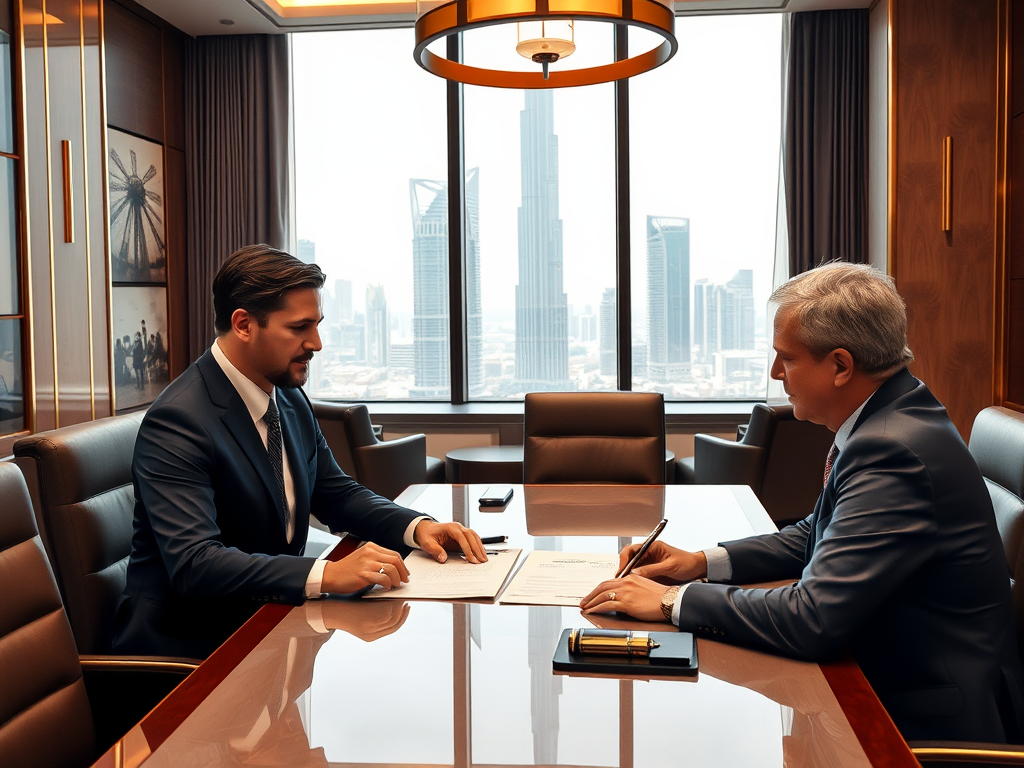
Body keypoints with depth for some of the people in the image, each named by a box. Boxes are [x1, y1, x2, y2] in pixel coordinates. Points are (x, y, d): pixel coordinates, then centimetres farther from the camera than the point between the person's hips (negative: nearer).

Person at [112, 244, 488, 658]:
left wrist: (417, 527, -3)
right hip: (187, 644, -8)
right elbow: (192, 563, -30)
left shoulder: (290, 400, 6)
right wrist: (328, 574, -39)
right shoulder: (177, 421, -20)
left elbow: (337, 495, 16)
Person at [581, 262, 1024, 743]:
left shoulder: (894, 451, -29)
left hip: (928, 721, -8)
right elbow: (813, 537, 15)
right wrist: (702, 563, 2)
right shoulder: (884, 421, 3)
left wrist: (674, 600, -20)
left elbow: (811, 620, -31)